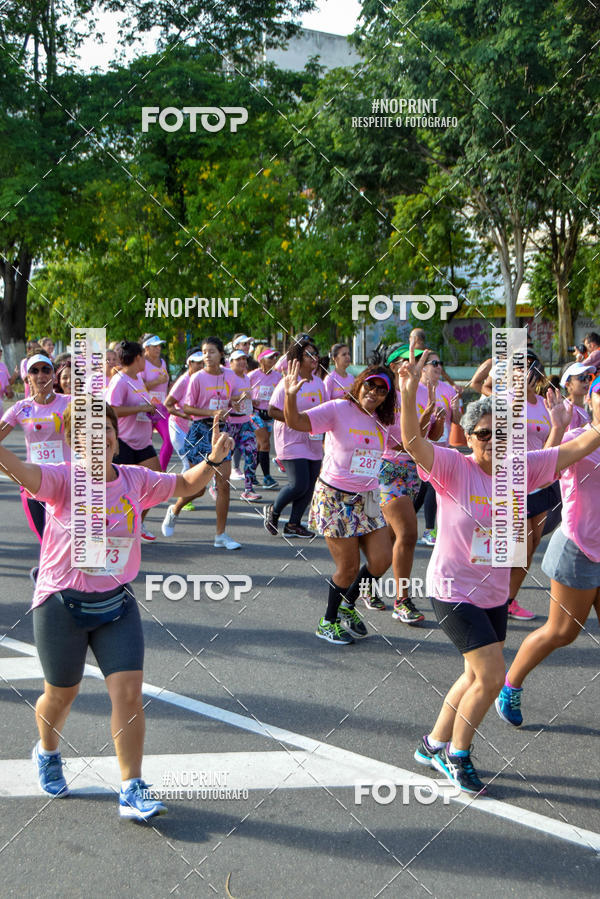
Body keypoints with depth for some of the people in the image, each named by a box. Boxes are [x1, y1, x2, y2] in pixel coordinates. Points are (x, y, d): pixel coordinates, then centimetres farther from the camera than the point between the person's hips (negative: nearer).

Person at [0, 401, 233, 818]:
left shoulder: (135, 480, 0)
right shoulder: (63, 479, -14)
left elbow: (186, 485, 12)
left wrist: (213, 460, -8)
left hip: (117, 604, 3)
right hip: (62, 605, -3)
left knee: (130, 693, -7)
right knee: (62, 694, 15)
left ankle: (132, 791, 5)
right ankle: (47, 753, 49)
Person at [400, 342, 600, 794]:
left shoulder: (520, 468, -4)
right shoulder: (453, 468, -16)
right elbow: (413, 441, -34)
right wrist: (409, 395, -50)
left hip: (496, 593, 7)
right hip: (454, 590, -7)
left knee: (477, 676, 18)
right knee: (492, 676, -10)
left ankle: (435, 744, 39)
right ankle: (457, 754, 13)